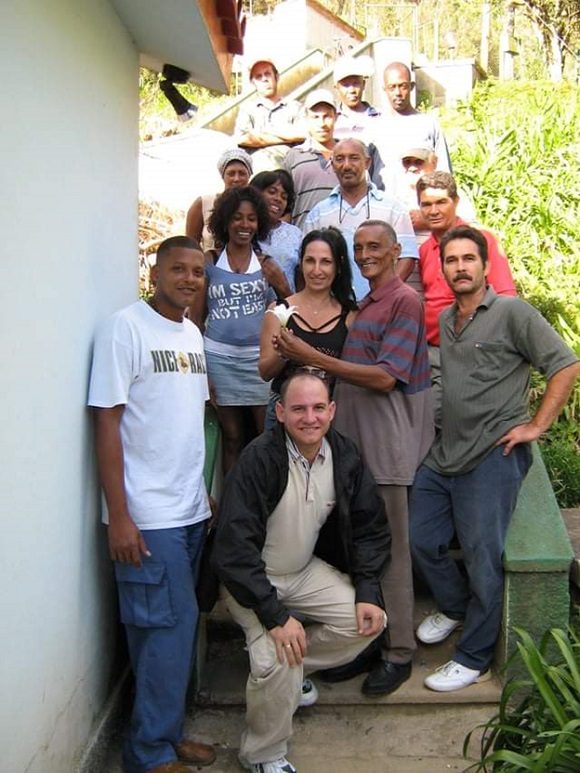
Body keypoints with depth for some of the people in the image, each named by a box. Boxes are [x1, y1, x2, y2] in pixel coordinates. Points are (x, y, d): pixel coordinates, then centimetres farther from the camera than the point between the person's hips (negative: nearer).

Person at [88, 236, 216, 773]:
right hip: (147, 516, -7)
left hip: (190, 511, 7)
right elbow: (106, 423, -14)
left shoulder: (193, 334, 12)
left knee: (178, 626, 13)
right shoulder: (125, 329, -10)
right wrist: (118, 516, -17)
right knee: (167, 627, -3)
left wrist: (206, 492, 16)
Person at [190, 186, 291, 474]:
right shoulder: (210, 263, 5)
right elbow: (196, 316, 7)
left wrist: (282, 287, -10)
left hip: (260, 357, 1)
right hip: (220, 357, 0)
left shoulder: (267, 264, 8)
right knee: (231, 439, 6)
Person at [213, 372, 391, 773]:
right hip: (250, 577, -6)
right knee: (277, 659, -25)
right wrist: (275, 616, -33)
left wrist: (368, 592, -10)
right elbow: (235, 547, -30)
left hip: (307, 570, 6)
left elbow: (370, 528, 2)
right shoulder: (260, 459, -26)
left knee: (368, 621, -10)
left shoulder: (344, 456, -8)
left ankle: (294, 669, 14)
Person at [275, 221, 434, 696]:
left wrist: (313, 358, -17)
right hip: (354, 443, 8)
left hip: (386, 447, -8)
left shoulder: (404, 301, -8)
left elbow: (384, 377, -16)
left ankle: (398, 653, 12)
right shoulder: (365, 305, 19)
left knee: (389, 550, 0)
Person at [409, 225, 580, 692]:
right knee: (421, 540, 11)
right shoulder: (445, 320, 14)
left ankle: (474, 658, 12)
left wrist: (536, 426, -13)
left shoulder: (512, 313, -8)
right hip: (445, 455, 7)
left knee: (483, 559, -3)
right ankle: (455, 608, 38)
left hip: (493, 456, -7)